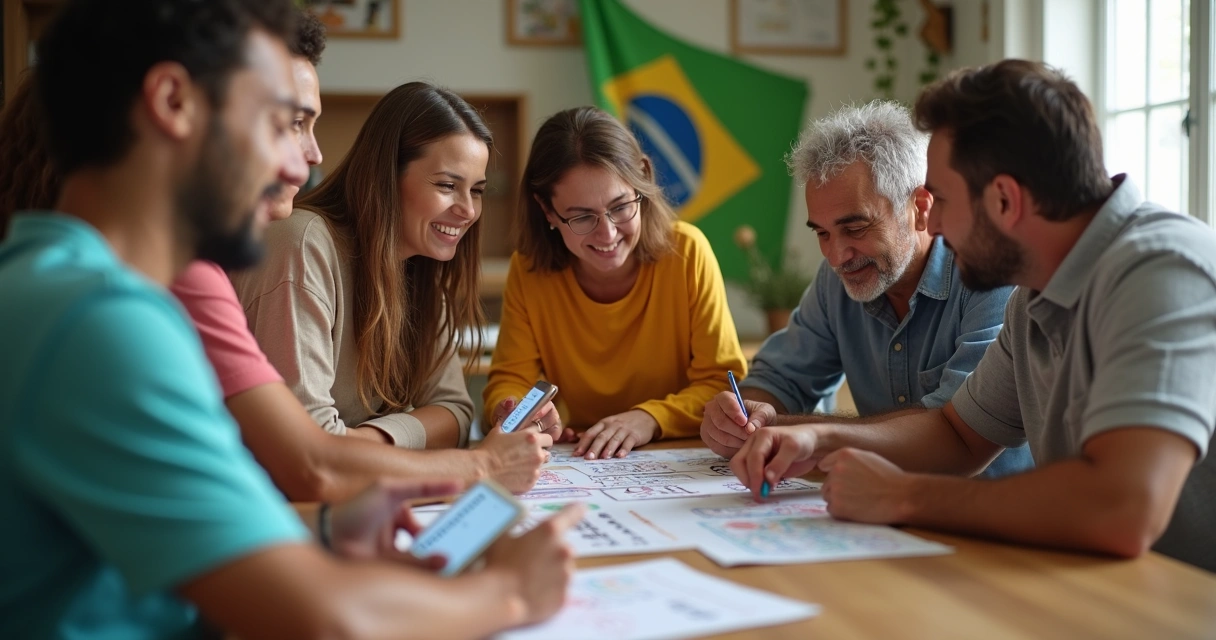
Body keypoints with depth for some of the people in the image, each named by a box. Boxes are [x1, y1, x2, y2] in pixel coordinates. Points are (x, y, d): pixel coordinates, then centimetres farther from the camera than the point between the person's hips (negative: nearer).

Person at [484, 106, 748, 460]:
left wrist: (651, 418, -26)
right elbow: (509, 382, -3)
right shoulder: (528, 268, -7)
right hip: (573, 467, 2)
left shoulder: (687, 253, -12)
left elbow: (724, 383, -10)